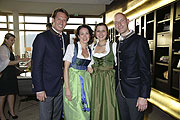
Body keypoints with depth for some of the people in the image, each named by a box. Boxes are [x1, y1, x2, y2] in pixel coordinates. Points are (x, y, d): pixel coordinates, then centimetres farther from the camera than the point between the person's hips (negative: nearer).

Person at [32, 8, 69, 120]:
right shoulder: (42, 37, -12)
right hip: (47, 85, -6)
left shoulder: (65, 37, 8)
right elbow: (36, 65, -15)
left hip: (61, 85, 6)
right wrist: (39, 89, -17)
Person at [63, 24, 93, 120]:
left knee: (85, 112, 10)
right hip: (73, 80, -4)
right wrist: (67, 88, -16)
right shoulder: (72, 47, -7)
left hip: (86, 81, 5)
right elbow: (66, 68, -10)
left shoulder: (90, 50, 8)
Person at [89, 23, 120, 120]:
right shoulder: (93, 46, 8)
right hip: (95, 80, 3)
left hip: (109, 79, -3)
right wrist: (89, 67, 7)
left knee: (109, 106, 4)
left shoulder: (113, 45, -4)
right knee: (96, 106, 11)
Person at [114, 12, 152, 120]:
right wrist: (118, 86, 11)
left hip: (134, 91, -7)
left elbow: (145, 71, -16)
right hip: (120, 91, 7)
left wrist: (143, 96, -18)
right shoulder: (119, 43, 12)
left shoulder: (139, 41, -12)